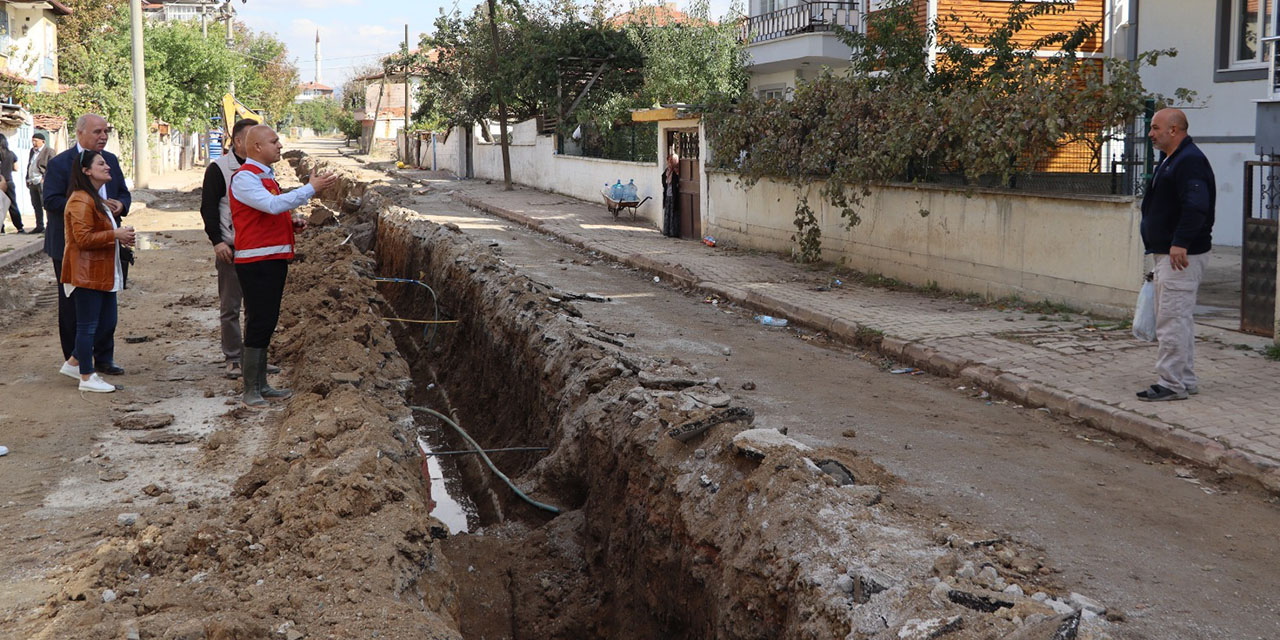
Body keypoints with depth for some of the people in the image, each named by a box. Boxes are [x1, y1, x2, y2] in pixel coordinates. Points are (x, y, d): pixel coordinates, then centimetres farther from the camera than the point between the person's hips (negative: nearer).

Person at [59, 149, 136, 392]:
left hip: (102, 273, 10)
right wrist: (115, 235, -18)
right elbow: (83, 238, -23)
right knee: (88, 325, -3)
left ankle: (74, 363, 26)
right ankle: (87, 377, 4)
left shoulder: (97, 199, 19)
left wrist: (121, 236, 14)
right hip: (85, 273, -10)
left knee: (106, 323, 13)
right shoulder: (80, 201, -16)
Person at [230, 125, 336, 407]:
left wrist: (292, 220, 8)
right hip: (256, 261, -10)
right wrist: (311, 189, -23)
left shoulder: (266, 176, 19)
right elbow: (272, 205, -26)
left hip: (275, 259, 10)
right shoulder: (244, 177, -13)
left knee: (266, 324, 12)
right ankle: (250, 391, -2)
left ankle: (261, 385, 19)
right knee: (258, 323, -8)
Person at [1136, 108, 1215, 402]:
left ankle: (1172, 383, -7)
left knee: (1172, 319, -10)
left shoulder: (1189, 161, -16)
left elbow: (1196, 206, -28)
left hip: (1181, 256, -11)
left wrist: (1180, 243, -32)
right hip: (1168, 253, 11)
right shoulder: (1171, 160, 19)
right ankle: (1185, 380, 23)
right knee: (1176, 319, 15)